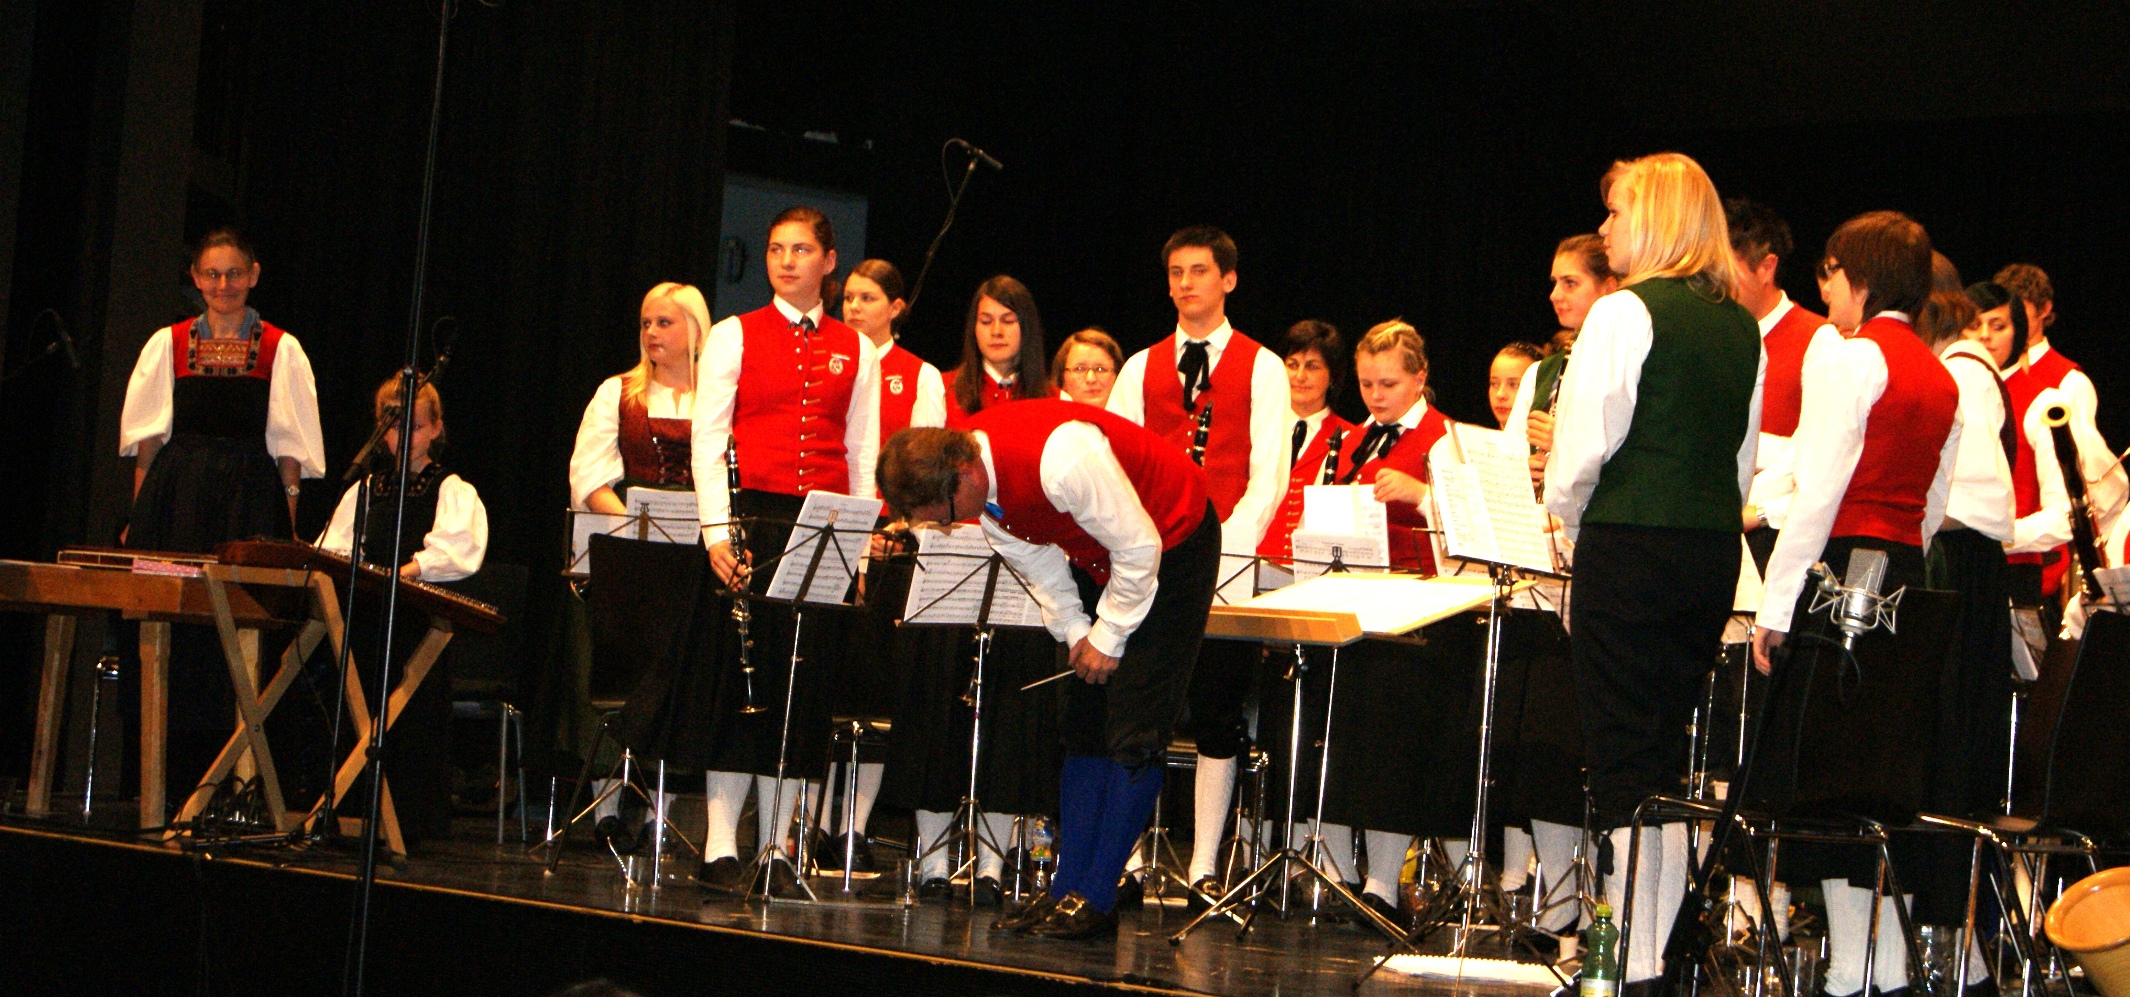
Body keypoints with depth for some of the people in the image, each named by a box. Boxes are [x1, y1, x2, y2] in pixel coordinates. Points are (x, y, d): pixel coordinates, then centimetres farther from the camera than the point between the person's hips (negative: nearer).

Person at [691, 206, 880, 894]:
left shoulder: (855, 351, 12)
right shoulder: (734, 336, 5)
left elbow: (863, 452, 12)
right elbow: (707, 440, -1)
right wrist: (717, 530, -11)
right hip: (751, 520, -2)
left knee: (804, 685, 2)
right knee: (740, 677, -5)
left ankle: (778, 845, 8)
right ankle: (721, 848, -2)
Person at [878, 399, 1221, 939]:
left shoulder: (1063, 460, -38)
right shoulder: (966, 475, -12)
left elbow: (1139, 549, -27)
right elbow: (1037, 561, 3)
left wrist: (1107, 639, -17)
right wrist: (1075, 632, -6)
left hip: (1172, 544, -8)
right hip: (1099, 555, 8)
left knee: (1134, 732, -12)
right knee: (1083, 726, 4)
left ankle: (1096, 899, -9)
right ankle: (1069, 889, 8)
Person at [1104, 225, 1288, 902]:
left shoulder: (1261, 369, 6)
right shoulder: (1141, 368, 15)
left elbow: (1268, 473, -3)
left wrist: (1228, 544, -17)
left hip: (1227, 565, -2)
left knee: (1218, 717, 0)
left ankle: (1204, 867, 4)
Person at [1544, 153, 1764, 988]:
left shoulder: (1626, 314, -11)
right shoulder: (1741, 327, 11)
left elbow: (1583, 450, -12)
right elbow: (1745, 460, 16)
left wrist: (1569, 516, 5)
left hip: (1630, 547, -7)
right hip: (1714, 548, 7)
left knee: (1624, 757, -2)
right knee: (1670, 752, 13)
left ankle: (1631, 960, 0)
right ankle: (1658, 940, 18)